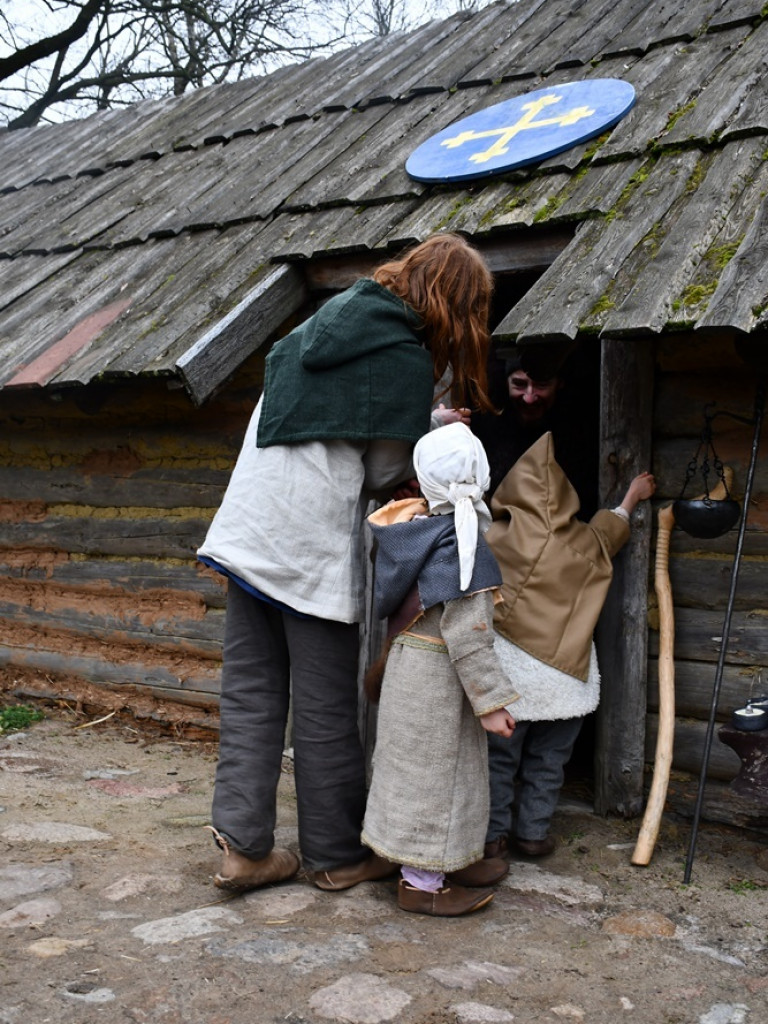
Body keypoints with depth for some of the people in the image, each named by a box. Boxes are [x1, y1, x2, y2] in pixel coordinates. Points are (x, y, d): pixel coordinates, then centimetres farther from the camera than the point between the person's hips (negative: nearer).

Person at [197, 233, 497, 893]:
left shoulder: (334, 313, 10)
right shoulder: (406, 360, -11)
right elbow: (386, 475, -5)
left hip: (247, 532, 7)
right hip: (314, 549, -7)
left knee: (251, 693, 12)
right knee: (326, 712, 6)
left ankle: (243, 846, 15)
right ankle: (337, 857, 21)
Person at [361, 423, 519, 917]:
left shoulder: (416, 522, -2)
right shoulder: (462, 547, -23)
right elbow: (466, 635, -23)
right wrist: (491, 700, -18)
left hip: (409, 659, 9)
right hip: (436, 678, -9)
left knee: (447, 767, 22)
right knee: (433, 771, 4)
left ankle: (452, 859, 39)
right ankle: (423, 882, 19)